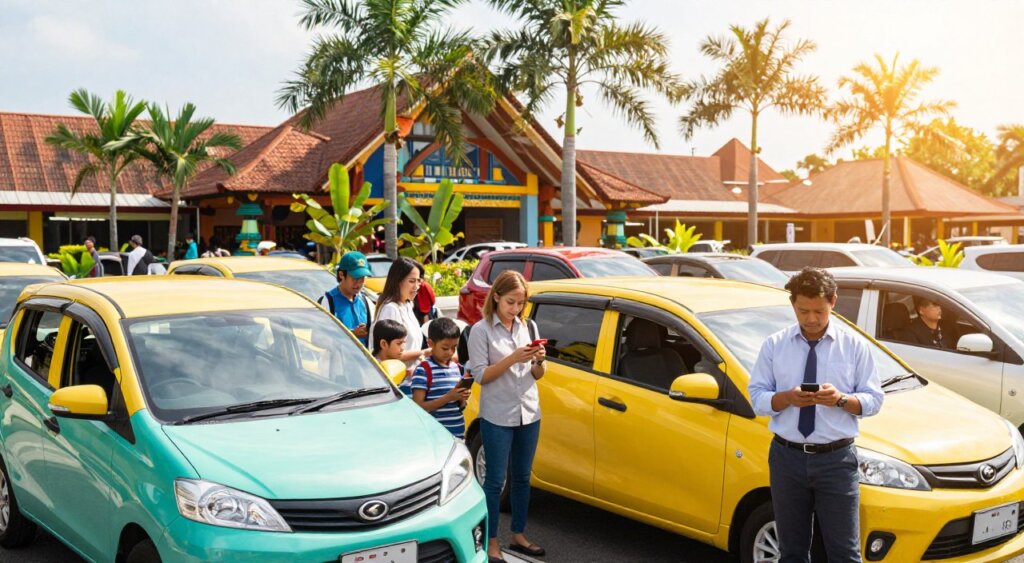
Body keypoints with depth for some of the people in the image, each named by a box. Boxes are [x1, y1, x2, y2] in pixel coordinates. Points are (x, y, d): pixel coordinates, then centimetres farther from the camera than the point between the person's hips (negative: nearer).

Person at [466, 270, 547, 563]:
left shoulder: (528, 327, 8)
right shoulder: (481, 330, -7)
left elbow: (536, 375, 11)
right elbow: (480, 376, -12)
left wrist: (538, 361, -11)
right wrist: (513, 359, -22)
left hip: (529, 413, 5)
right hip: (497, 416, -5)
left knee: (522, 477, 14)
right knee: (495, 480, 2)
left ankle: (519, 535, 27)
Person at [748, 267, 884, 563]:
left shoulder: (854, 345, 1)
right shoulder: (774, 345, 2)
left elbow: (873, 399, 1)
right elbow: (757, 398, 2)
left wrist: (840, 399, -19)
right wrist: (787, 397, -18)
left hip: (836, 459, -1)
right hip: (787, 457, 2)